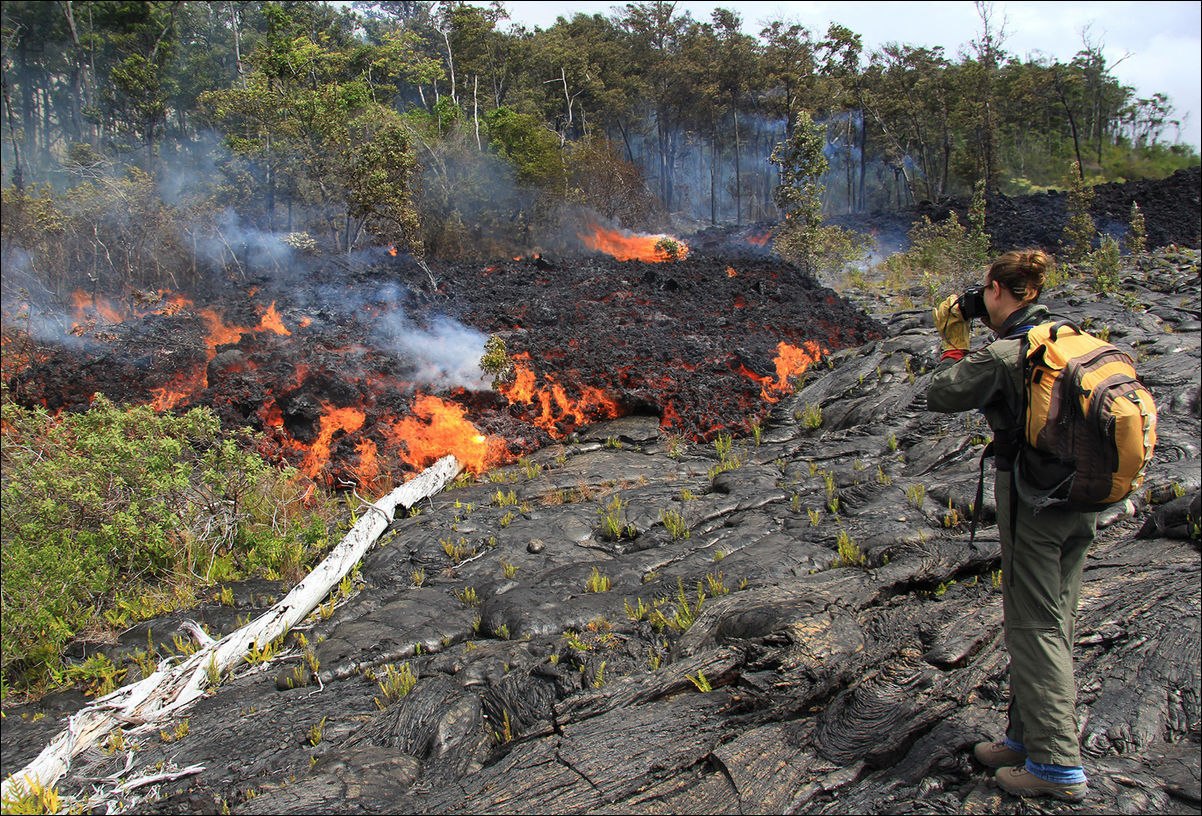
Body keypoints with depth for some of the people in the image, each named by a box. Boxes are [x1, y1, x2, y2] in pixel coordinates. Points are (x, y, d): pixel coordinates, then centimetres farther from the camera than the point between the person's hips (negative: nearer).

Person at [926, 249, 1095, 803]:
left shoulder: (1002, 354, -18)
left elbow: (941, 396, -8)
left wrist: (953, 343, 4)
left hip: (1030, 498, -8)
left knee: (1033, 626, 1)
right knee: (1053, 622, 15)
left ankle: (1059, 765, 8)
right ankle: (1028, 736, 28)